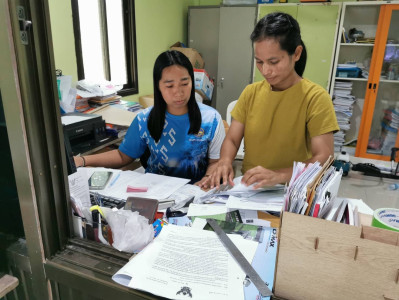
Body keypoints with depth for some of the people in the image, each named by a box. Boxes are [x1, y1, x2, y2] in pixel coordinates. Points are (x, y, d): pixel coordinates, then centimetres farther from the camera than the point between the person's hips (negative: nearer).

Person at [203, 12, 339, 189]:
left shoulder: (315, 97, -9)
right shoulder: (251, 92, 5)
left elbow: (324, 158, -15)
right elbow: (232, 139, 5)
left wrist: (278, 175, -30)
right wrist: (225, 161, -17)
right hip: (248, 188, 4)